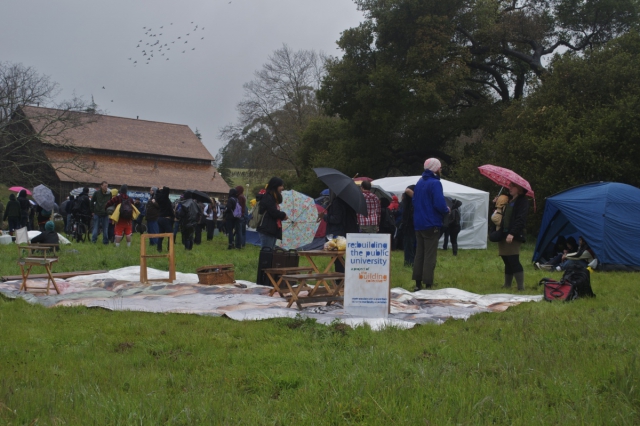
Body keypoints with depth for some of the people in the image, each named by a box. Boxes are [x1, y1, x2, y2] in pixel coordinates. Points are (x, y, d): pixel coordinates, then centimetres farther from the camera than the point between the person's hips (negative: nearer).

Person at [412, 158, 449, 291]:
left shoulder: (419, 182, 11)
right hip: (431, 225, -7)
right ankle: (428, 285, -4)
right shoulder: (435, 183, -14)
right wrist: (447, 210, -3)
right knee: (430, 256, -3)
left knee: (419, 254, 12)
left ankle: (418, 284, 14)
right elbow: (440, 205, -22)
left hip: (419, 224, 7)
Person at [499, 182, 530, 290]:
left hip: (514, 237, -9)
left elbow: (520, 219, -18)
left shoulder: (522, 201, -7)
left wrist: (512, 234, -26)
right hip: (504, 235, 9)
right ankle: (507, 286, 21)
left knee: (514, 261, -13)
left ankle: (521, 287, -12)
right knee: (507, 262, 14)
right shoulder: (510, 201, 20)